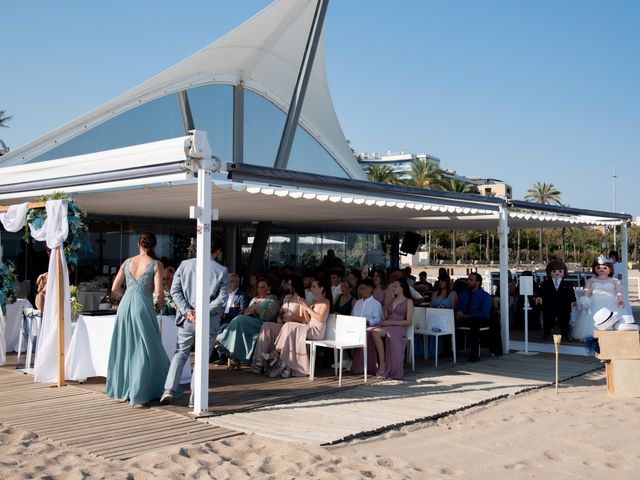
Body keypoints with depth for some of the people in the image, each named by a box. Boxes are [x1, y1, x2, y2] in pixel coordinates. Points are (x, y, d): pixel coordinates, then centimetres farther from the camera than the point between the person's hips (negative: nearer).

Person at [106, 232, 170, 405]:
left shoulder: (127, 262, 9)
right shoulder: (156, 265, -3)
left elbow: (115, 288, 11)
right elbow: (158, 293, -10)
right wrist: (159, 301, 12)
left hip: (125, 305, 5)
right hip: (143, 307, -5)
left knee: (124, 347, 16)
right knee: (145, 349, 3)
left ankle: (120, 388, 26)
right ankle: (139, 392, 2)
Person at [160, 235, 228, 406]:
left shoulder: (185, 264, 1)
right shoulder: (222, 271, -6)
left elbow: (175, 290, -3)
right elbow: (222, 299, -12)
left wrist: (186, 310, -7)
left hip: (186, 320, 2)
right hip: (208, 322, -2)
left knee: (180, 354, 17)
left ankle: (169, 389, 4)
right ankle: (194, 397, 11)